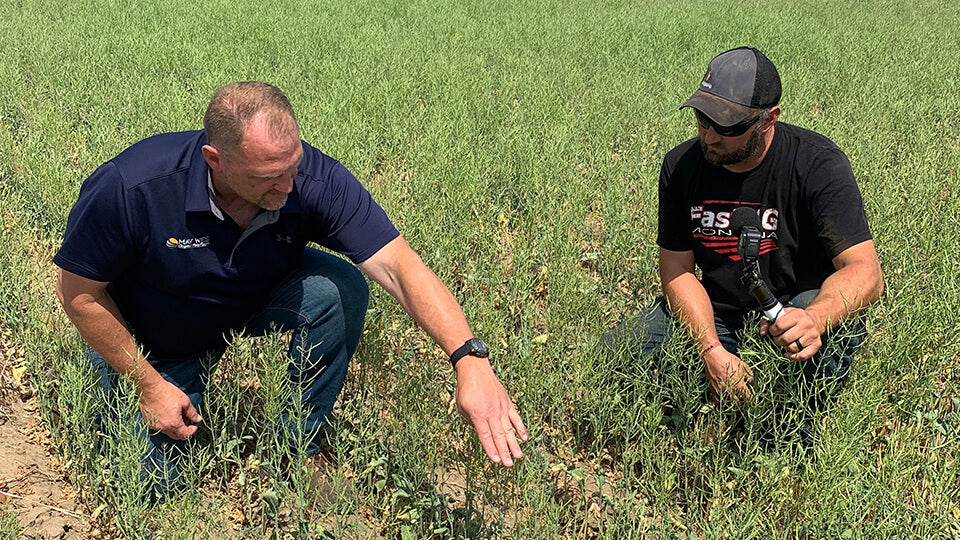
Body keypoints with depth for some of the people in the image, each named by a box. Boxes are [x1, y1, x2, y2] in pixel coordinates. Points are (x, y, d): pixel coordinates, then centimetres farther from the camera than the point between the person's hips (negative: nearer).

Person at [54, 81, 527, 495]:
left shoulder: (314, 180, -30)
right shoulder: (130, 188, -35)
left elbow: (401, 267, -36)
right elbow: (78, 293, -19)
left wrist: (470, 360, -51)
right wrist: (149, 386, -16)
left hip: (254, 311, 2)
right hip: (153, 350, -1)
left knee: (338, 287, -27)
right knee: (150, 484, -12)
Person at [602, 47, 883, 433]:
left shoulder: (818, 164, -19)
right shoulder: (681, 166, -6)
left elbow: (865, 271, -26)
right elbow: (677, 270, -4)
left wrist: (813, 318, -50)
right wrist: (713, 351, -21)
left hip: (792, 310, -3)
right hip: (713, 318, 4)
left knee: (840, 317, -37)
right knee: (613, 353, -15)